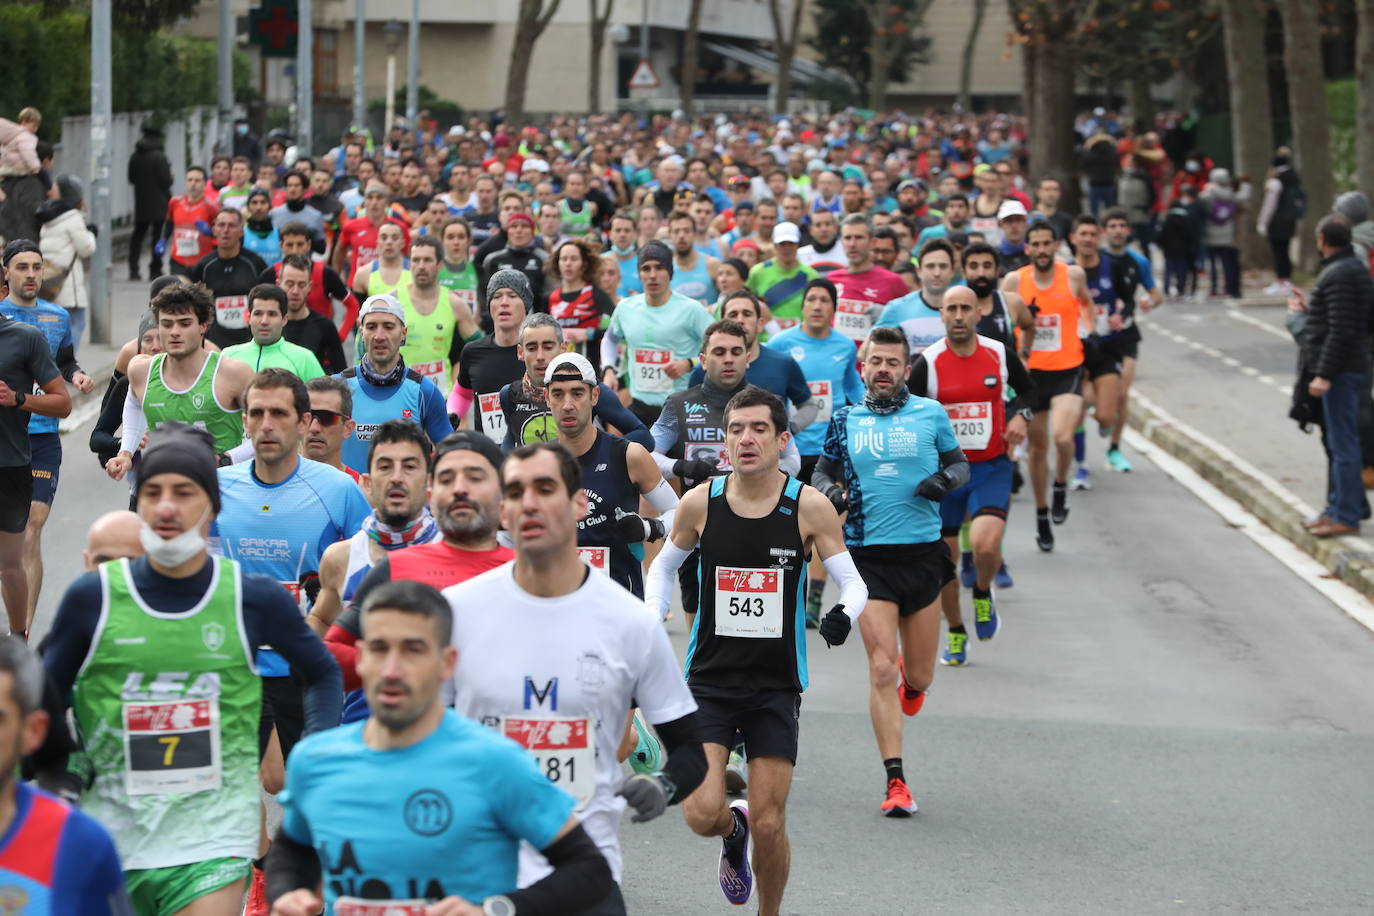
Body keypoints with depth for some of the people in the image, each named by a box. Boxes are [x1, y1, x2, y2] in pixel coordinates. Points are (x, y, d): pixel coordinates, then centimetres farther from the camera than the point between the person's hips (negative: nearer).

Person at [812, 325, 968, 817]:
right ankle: (896, 782, -6)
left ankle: (910, 680, 47)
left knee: (919, 677, 7)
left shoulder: (931, 414, 4)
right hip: (868, 555, 0)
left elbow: (960, 463, 13)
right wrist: (831, 492, -6)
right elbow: (822, 473, 16)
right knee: (882, 671, -10)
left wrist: (944, 480, -9)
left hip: (922, 553, 0)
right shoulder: (844, 421, 7)